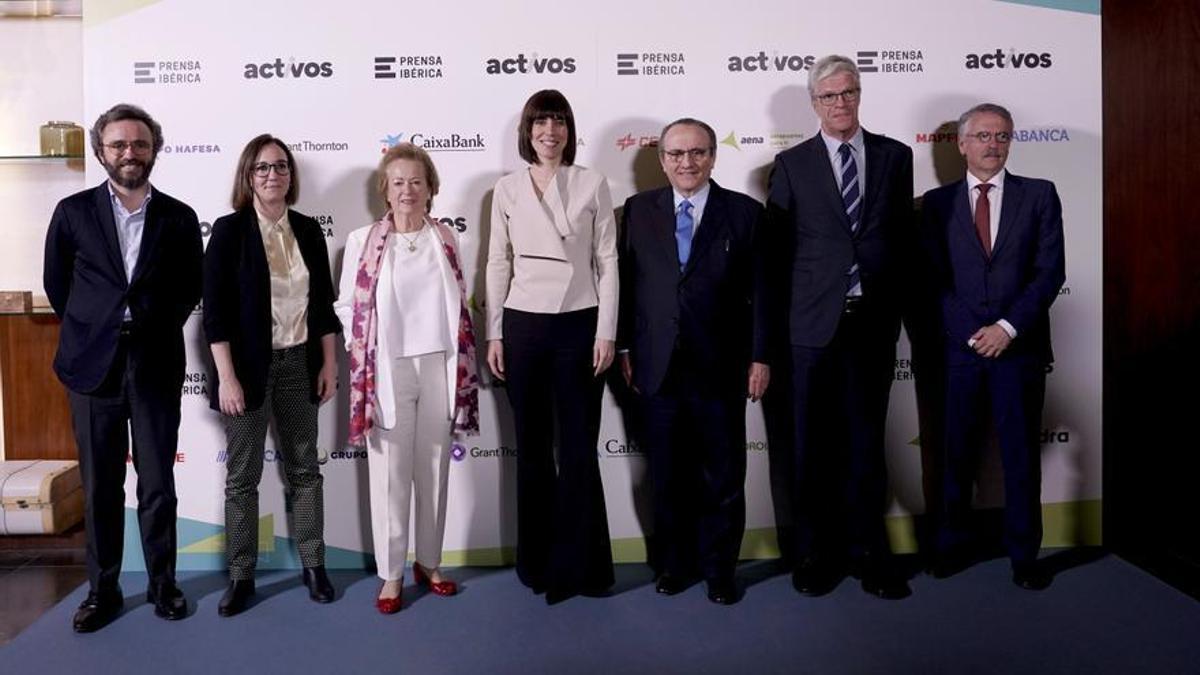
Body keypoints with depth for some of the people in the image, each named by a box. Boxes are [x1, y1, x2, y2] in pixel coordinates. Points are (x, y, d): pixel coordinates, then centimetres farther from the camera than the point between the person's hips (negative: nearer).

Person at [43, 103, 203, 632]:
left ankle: (163, 584, 20)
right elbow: (56, 283, 11)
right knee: (100, 487, 8)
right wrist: (88, 331, 9)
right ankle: (102, 589, 20)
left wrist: (159, 328, 5)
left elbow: (191, 288, 11)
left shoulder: (179, 217, 3)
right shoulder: (74, 211, 2)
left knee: (158, 484, 7)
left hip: (156, 365, 0)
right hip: (93, 365, 0)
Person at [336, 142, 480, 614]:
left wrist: (461, 359, 7)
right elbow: (346, 305, 2)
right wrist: (367, 352, -3)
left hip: (439, 366, 3)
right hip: (387, 370, -2)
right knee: (390, 474, 3)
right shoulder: (363, 241, -2)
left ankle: (428, 562, 26)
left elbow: (459, 302, 12)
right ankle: (391, 574, 15)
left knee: (434, 468, 11)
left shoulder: (445, 238, 6)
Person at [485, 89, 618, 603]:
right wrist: (494, 335, 3)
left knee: (578, 448, 1)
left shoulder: (593, 185, 1)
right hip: (523, 325, 2)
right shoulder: (507, 189, 6)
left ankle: (579, 564, 14)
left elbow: (607, 262, 0)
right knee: (531, 447, 9)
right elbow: (498, 265, 7)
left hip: (579, 324, -2)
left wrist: (606, 333, -5)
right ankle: (537, 561, 22)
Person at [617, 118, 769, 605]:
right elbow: (626, 281, 6)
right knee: (668, 476, 12)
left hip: (720, 369, -1)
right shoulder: (638, 210, 5)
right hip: (658, 368, 2)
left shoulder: (745, 212, 0)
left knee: (723, 477, 9)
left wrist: (760, 357, -4)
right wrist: (624, 347, 3)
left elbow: (760, 290, -1)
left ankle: (719, 568, 26)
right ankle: (675, 563, 29)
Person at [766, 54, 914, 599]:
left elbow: (904, 235, 11)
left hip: (875, 322, 2)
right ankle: (814, 551, 19)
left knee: (866, 441, 9)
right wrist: (791, 309, 1)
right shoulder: (791, 164, 3)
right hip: (814, 323, -1)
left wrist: (897, 305, 6)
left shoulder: (895, 156, 8)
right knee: (813, 444, 6)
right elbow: (778, 246, 4)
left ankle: (867, 550, 21)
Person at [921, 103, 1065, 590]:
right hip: (959, 348, 0)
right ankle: (953, 546, 20)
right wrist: (974, 333, -7)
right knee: (957, 454, 7)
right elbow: (934, 278, 3)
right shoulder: (938, 202, 7)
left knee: (1021, 455, 6)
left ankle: (1024, 555, 17)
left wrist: (1008, 326, -11)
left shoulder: (1039, 195, 7)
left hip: (1020, 346, 0)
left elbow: (1050, 271, -1)